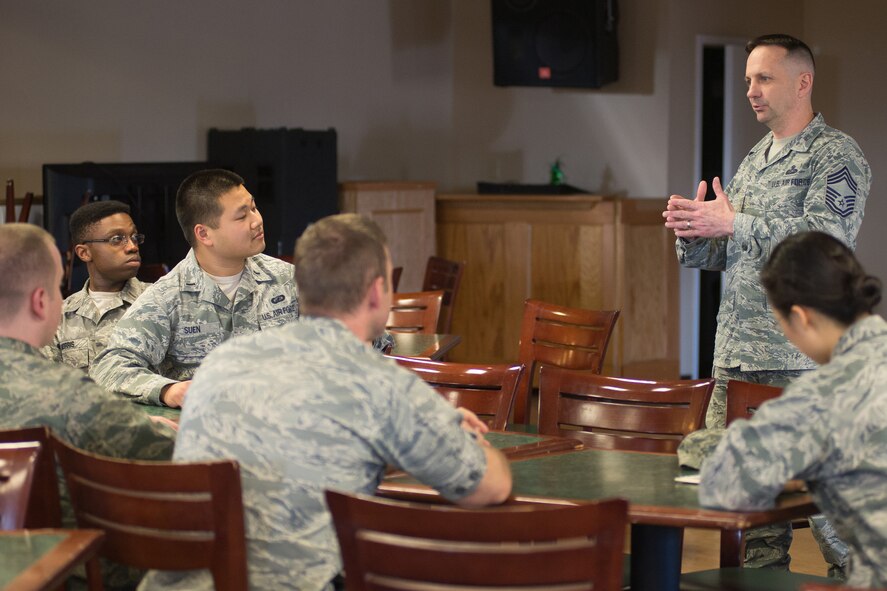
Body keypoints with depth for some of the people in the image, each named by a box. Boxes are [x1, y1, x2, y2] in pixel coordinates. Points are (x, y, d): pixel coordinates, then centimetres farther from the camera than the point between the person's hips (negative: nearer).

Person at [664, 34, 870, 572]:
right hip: (735, 357, 8)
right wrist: (691, 231, -2)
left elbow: (827, 239, -19)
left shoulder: (837, 155, -4)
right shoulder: (755, 160, 19)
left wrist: (734, 225, -20)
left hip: (802, 361, -7)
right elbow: (719, 254, 20)